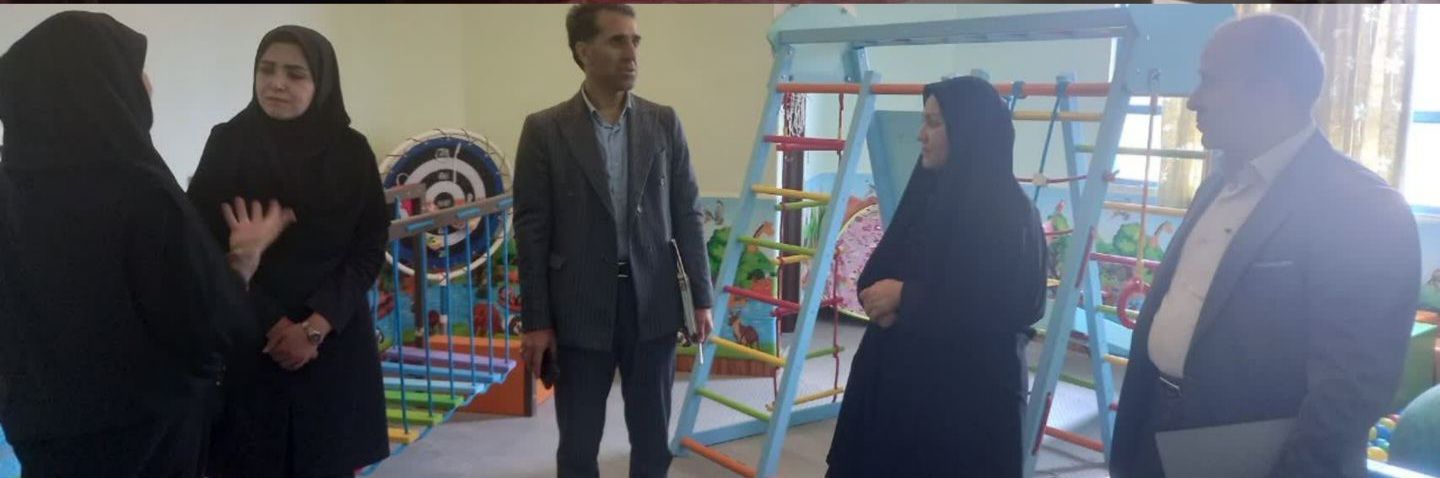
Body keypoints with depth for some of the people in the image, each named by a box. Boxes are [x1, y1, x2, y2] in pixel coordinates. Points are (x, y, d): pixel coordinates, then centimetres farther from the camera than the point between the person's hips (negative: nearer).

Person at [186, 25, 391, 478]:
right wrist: (273, 324, -10)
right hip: (247, 343, -1)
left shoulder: (351, 152, 0)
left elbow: (369, 249, -2)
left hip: (337, 344, 1)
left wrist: (315, 327, -12)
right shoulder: (227, 144, -2)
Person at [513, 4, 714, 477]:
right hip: (579, 310, -2)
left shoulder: (664, 123, 4)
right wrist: (536, 320, -6)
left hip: (653, 304, 2)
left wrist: (702, 297, 2)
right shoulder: (545, 129, -3)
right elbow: (531, 230, -4)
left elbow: (687, 214, 6)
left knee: (652, 439, 13)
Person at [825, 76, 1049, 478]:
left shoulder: (1007, 211, -15)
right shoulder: (928, 191, 9)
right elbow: (880, 268, 12)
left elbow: (1001, 306, -21)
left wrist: (907, 297, -17)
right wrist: (880, 297, -11)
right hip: (898, 374, 7)